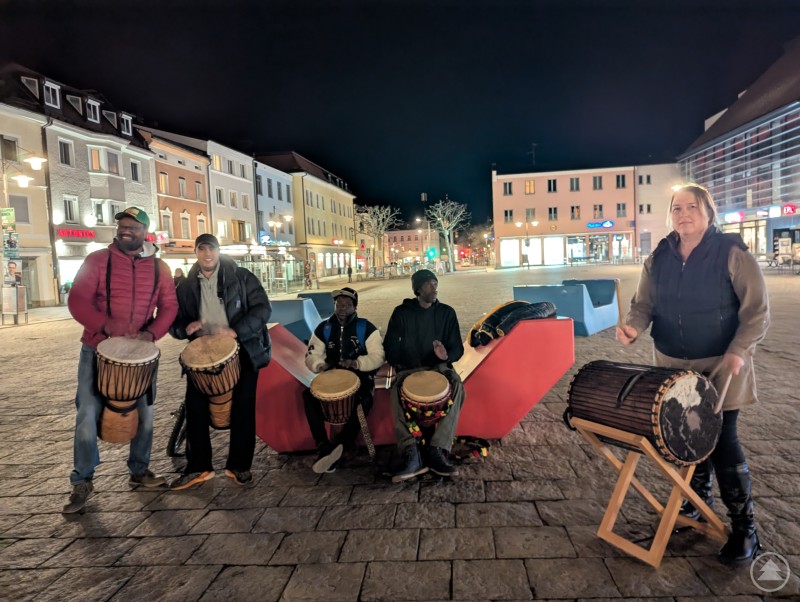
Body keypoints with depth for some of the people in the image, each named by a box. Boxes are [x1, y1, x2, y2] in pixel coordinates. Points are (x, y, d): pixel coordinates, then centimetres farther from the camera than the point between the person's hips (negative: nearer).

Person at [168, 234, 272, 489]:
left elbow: (262, 308, -10)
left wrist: (236, 331, -23)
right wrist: (186, 328, -11)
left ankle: (239, 466, 12)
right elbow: (174, 321, 13)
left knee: (243, 407, -3)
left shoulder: (241, 277, -1)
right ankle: (198, 467, 10)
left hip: (242, 350, -2)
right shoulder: (187, 286, 9)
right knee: (195, 406, -5)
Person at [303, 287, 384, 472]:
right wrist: (320, 365, -20)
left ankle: (339, 446, -30)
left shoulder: (366, 328, -3)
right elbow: (311, 356, 4)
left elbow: (378, 357, -10)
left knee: (364, 401, -35)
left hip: (360, 378, -3)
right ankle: (323, 448, -28)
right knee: (308, 395, -25)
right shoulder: (323, 329, 7)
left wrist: (357, 362, -28)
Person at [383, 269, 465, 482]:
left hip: (439, 367, 1)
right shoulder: (401, 313, 2)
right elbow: (390, 348, 5)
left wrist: (446, 355, -20)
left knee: (456, 386, -32)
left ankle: (438, 450, -33)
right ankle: (411, 455, -35)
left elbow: (457, 348, 4)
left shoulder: (446, 312, 5)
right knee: (396, 392, -33)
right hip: (409, 369, -1)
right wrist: (401, 365, -13)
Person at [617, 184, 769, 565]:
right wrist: (634, 326, -16)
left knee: (722, 440, -4)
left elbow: (756, 311, -9)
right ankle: (699, 501, 35)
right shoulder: (658, 258, 3)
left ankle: (744, 528, 11)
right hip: (673, 364, 4)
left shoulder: (732, 253, -10)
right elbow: (644, 303, 5)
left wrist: (739, 350, -22)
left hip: (720, 365, -4)